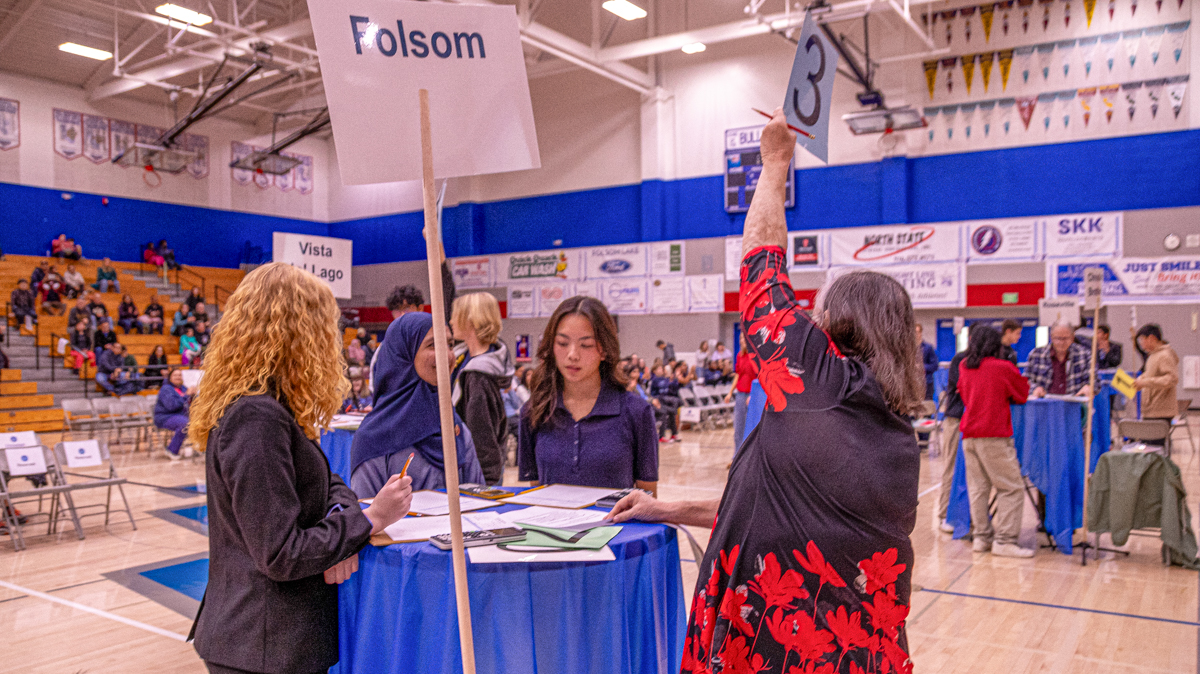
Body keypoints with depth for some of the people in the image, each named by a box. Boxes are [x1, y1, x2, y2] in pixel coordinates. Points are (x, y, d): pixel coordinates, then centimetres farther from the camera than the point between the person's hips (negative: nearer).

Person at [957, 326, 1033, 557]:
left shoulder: (964, 366, 8)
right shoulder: (1003, 368, -6)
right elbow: (1022, 395, 8)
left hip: (969, 434, 6)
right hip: (994, 436, -6)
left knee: (978, 487, 9)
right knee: (1012, 488, 1)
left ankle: (981, 536, 12)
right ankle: (1005, 540, -2)